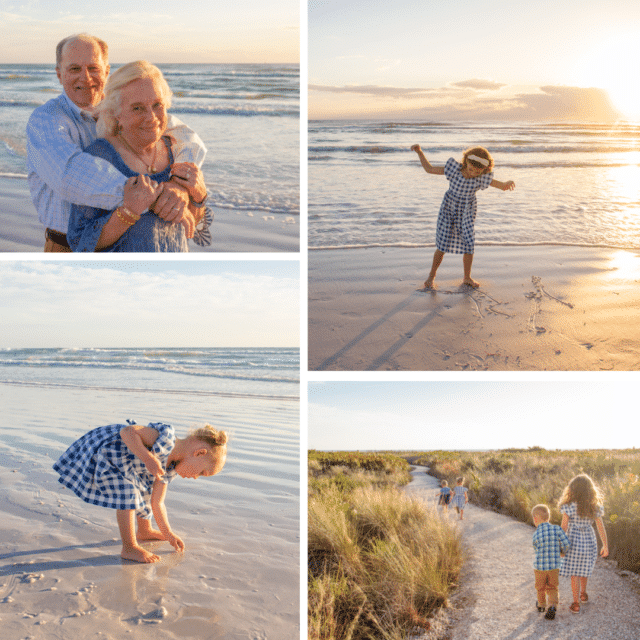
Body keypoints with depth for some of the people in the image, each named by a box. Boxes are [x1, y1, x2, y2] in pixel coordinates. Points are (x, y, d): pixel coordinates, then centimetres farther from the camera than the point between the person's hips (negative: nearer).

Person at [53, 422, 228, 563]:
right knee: (127, 494, -20)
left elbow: (157, 503, 7)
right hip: (100, 454, -10)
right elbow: (127, 431, -35)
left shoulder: (170, 468, 1)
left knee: (146, 489, 22)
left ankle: (144, 531, 45)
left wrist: (168, 534, 11)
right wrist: (148, 458, -41)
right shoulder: (166, 438, -30)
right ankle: (129, 548, -5)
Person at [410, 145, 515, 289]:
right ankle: (432, 276, 18)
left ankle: (467, 277, 21)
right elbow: (429, 169, -12)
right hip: (448, 211, -1)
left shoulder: (481, 178, -16)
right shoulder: (454, 169, -19)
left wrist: (508, 183, -42)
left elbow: (503, 186, -17)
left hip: (467, 214, 1)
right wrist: (419, 152, -22)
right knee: (442, 246, -2)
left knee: (469, 246, -1)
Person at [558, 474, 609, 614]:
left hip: (574, 542, -3)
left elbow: (563, 528, -14)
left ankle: (576, 604, 12)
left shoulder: (569, 507, -16)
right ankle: (583, 594, 43)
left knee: (574, 574, 8)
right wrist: (605, 546, 8)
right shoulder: (594, 507, -6)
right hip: (589, 542, 4)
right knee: (584, 570, 25)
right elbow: (601, 528, -2)